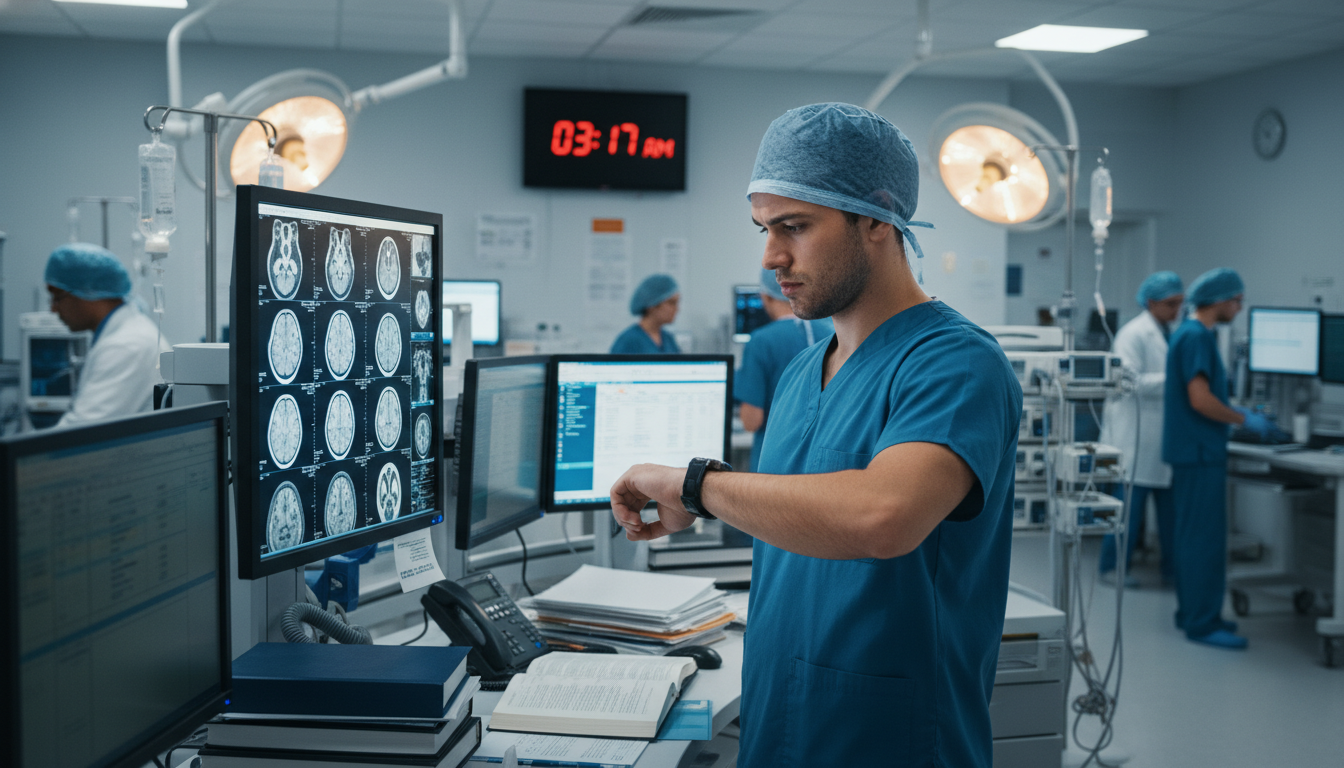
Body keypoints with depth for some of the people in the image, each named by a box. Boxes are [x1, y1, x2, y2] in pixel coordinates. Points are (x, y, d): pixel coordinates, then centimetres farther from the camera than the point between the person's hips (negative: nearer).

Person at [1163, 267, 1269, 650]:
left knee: (1192, 535, 14)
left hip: (1194, 450, 10)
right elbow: (1200, 400, -22)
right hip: (1200, 452, -10)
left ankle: (1192, 613, 22)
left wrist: (1239, 413, 15)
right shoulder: (1196, 337, -16)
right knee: (1205, 539, -6)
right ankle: (1202, 622, -2)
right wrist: (1245, 420, -11)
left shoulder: (1191, 334, 15)